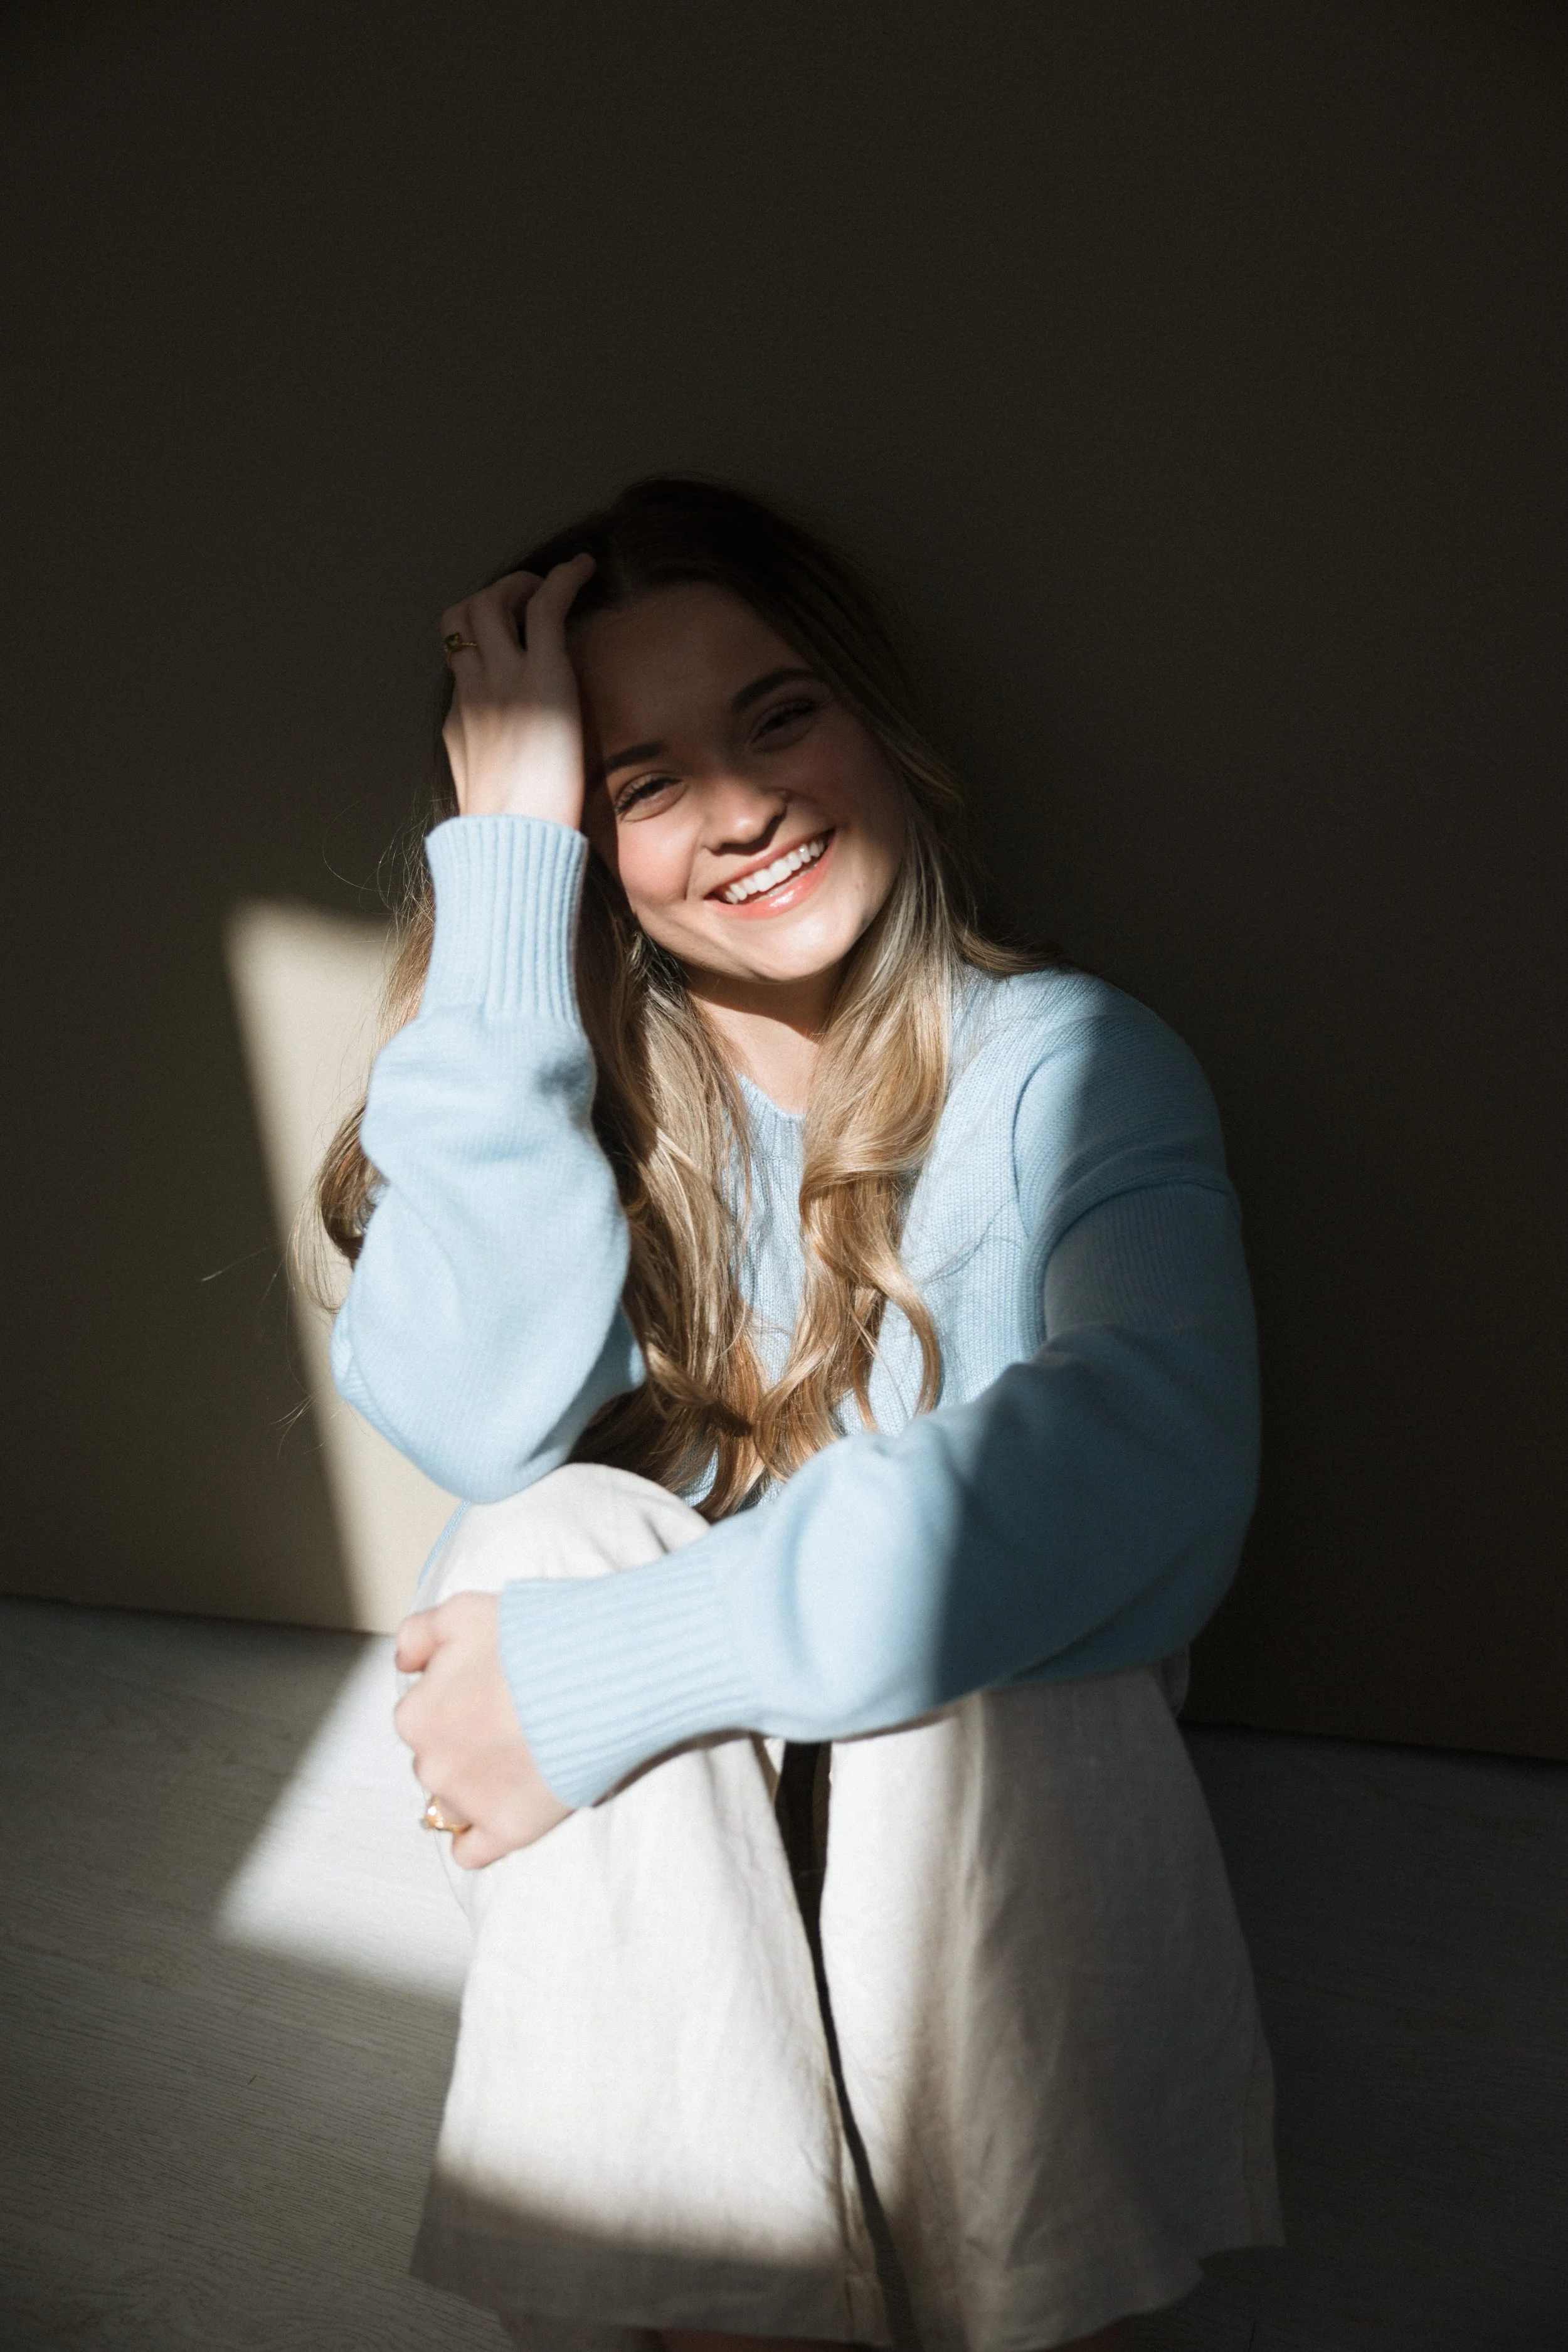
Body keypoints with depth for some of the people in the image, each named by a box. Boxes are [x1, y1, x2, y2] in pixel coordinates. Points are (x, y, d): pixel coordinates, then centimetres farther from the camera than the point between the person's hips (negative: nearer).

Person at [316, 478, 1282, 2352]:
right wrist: (508, 864, -21)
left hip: (992, 1807, -1)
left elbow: (1151, 1454, -25)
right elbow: (472, 1412, -22)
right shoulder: (572, 1067, -1)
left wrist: (604, 1676, -31)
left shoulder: (1070, 1059, -6)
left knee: (960, 1588, -30)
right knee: (564, 1535, -26)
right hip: (642, 1859, 2)